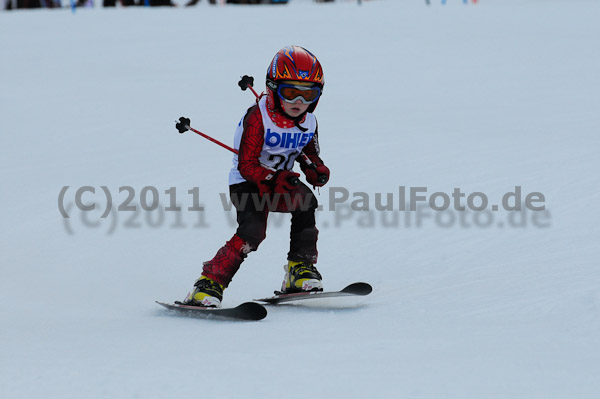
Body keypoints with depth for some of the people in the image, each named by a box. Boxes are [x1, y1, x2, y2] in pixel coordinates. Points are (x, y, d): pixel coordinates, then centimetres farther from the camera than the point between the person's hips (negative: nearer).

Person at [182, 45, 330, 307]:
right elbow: (247, 166, -23)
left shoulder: (308, 123, -2)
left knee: (305, 201, -27)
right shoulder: (258, 117, -20)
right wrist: (276, 178, -38)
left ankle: (301, 269, -14)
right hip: (247, 183, -5)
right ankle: (209, 284, -20)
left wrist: (316, 169, -6)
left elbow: (310, 153, 18)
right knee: (253, 231, -29)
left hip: (280, 181, 5)